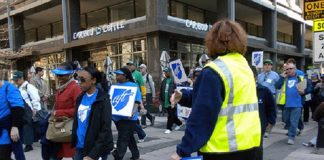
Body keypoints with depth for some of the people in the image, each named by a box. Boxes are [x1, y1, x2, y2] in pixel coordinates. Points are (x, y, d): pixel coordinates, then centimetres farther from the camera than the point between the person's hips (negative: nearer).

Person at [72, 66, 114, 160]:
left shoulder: (103, 100, -14)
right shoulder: (80, 98, 6)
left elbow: (105, 130, -16)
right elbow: (76, 122, 12)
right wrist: (74, 142, 5)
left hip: (97, 151, -6)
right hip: (80, 148, 6)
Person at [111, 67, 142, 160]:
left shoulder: (133, 86, -6)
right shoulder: (115, 86, 10)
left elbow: (137, 100, -11)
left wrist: (133, 111, -25)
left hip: (127, 117, -6)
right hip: (117, 116, 6)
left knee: (123, 139, -7)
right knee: (129, 137, 19)